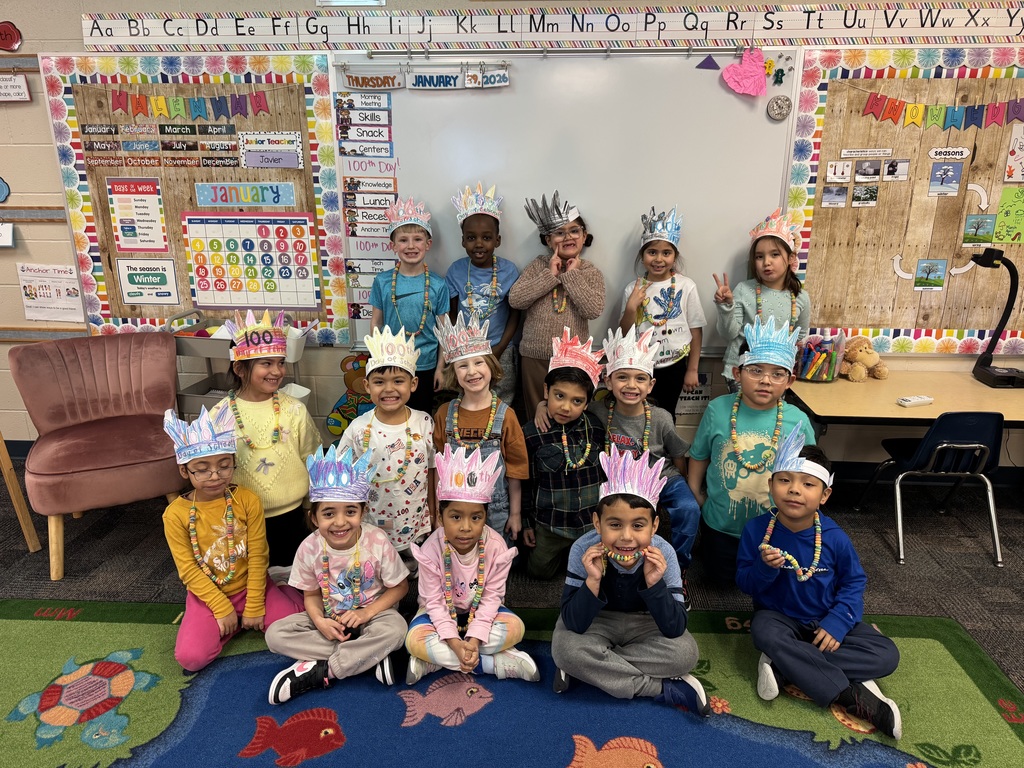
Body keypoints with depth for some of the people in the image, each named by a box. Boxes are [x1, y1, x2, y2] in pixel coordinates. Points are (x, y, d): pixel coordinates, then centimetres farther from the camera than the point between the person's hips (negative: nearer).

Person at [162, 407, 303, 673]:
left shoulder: (248, 500, -12)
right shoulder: (176, 514, -12)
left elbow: (257, 557, -10)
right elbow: (188, 570, -10)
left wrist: (254, 606, -12)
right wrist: (222, 608, -13)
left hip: (250, 585, 0)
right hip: (207, 593, 0)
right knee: (190, 657, -20)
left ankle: (249, 618, 13)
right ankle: (232, 624, 7)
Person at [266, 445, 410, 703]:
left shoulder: (377, 542, -20)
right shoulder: (310, 548, -14)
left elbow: (400, 586, -10)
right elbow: (311, 594, -1)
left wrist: (367, 613, -21)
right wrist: (320, 621, -22)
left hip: (372, 612, -3)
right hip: (330, 618, 3)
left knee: (395, 628, -35)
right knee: (275, 634, -18)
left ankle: (318, 672, -21)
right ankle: (370, 656, -22)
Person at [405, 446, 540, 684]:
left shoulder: (496, 546, -23)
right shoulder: (431, 549, -25)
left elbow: (492, 596, -19)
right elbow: (434, 601, -21)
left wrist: (473, 640, -30)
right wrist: (455, 642, -32)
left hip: (480, 611, 1)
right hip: (441, 611, -1)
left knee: (515, 627, -25)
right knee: (415, 640, -30)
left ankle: (435, 660, -18)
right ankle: (497, 663, -23)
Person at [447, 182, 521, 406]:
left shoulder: (509, 270, -8)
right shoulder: (456, 271, -5)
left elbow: (514, 314, -2)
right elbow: (452, 315, 3)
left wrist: (498, 350, -8)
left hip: (500, 351, -1)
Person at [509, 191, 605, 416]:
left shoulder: (592, 273, 2)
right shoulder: (538, 266, 2)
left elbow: (593, 310, -14)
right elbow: (515, 300, -10)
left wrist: (572, 275, -12)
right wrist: (550, 275, -12)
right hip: (534, 356, 1)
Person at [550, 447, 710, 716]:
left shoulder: (663, 554, -24)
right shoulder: (584, 550, -27)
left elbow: (675, 629, -23)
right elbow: (573, 624, -25)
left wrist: (654, 583, -38)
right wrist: (593, 580, -40)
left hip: (644, 624, 1)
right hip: (595, 623, -1)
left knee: (685, 652, -26)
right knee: (565, 648, -31)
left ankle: (595, 667, -14)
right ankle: (666, 690, -17)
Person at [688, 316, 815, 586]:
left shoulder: (798, 421, -17)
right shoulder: (718, 409, -17)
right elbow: (699, 457, -2)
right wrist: (695, 495, 1)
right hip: (721, 523, 0)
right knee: (719, 577, 18)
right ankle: (706, 545, 47)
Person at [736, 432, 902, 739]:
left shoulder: (835, 537, -13)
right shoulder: (756, 529, -16)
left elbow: (853, 582, -1)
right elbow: (745, 584, -10)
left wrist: (837, 622, -17)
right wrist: (764, 567, -33)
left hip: (825, 621, 3)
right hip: (779, 617, -2)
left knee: (887, 654, -16)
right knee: (765, 632, -36)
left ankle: (785, 668, -22)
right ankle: (852, 698, -27)